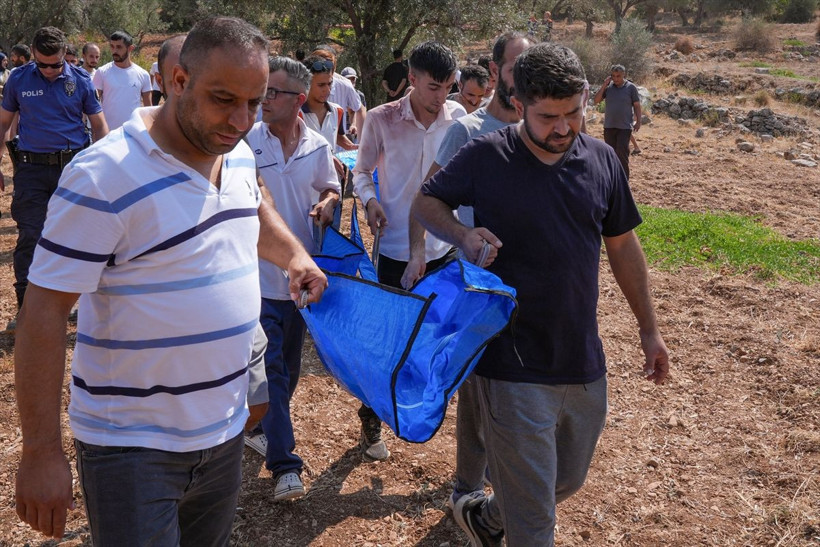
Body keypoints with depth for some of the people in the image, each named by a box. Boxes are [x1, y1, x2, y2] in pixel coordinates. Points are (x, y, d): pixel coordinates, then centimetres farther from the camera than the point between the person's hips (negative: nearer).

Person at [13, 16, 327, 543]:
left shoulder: (240, 154, 1)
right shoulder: (104, 177, -22)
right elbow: (44, 311, -20)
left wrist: (295, 254, 14)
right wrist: (41, 453, -20)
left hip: (224, 430, 7)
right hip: (132, 445, -7)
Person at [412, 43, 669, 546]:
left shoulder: (602, 160, 1)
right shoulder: (485, 158, -10)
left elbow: (623, 246, 11)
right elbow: (425, 202, 2)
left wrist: (650, 329, 14)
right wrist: (463, 235, -20)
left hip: (584, 361, 5)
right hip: (514, 365, -5)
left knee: (569, 479, 24)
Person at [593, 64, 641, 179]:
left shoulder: (631, 87, -3)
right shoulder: (608, 86, 4)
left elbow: (637, 106, 1)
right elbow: (596, 100, -1)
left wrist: (638, 122, -6)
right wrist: (604, 85, -8)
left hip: (625, 127, -3)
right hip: (609, 126, 4)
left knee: (622, 153, -7)